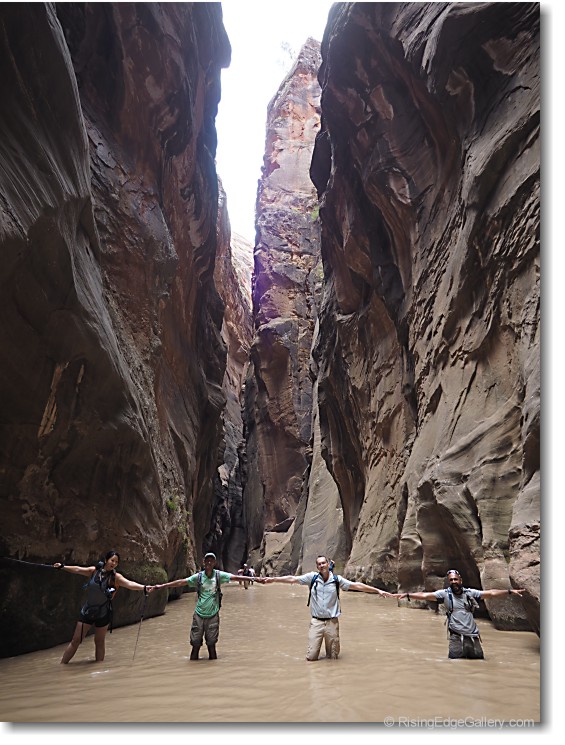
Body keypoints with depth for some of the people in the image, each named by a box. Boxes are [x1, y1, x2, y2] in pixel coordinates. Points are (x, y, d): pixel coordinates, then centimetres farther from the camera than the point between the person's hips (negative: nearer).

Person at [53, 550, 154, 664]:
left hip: (103, 613, -2)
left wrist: (144, 587, -45)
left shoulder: (115, 577, -15)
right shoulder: (94, 571, -7)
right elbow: (77, 569, 3)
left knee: (99, 641, 9)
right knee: (76, 640, 7)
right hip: (87, 611, 2)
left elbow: (129, 584, -30)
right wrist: (62, 566, 2)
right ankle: (62, 665, 22)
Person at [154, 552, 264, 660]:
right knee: (195, 642, 5)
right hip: (199, 614, 1)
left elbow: (236, 577, -8)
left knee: (211, 642, 6)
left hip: (213, 615, 0)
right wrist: (162, 586, -4)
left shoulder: (219, 575, -3)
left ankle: (213, 658, 25)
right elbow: (181, 582, -2)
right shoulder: (198, 576, -2)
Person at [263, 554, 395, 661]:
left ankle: (330, 653, 42)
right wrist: (273, 579, -13)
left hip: (332, 622, 1)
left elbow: (356, 585, -3)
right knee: (311, 657, 1)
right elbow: (292, 579, -6)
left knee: (333, 658, 10)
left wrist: (378, 590, -7)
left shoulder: (337, 579, -3)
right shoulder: (312, 577, -4)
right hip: (316, 622, 0)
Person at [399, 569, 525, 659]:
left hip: (473, 636, 3)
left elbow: (491, 593, 6)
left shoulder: (470, 593, 4)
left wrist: (510, 591, 2)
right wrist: (407, 595, -23)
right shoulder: (445, 594, -2)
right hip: (457, 637, -3)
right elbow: (425, 595, -11)